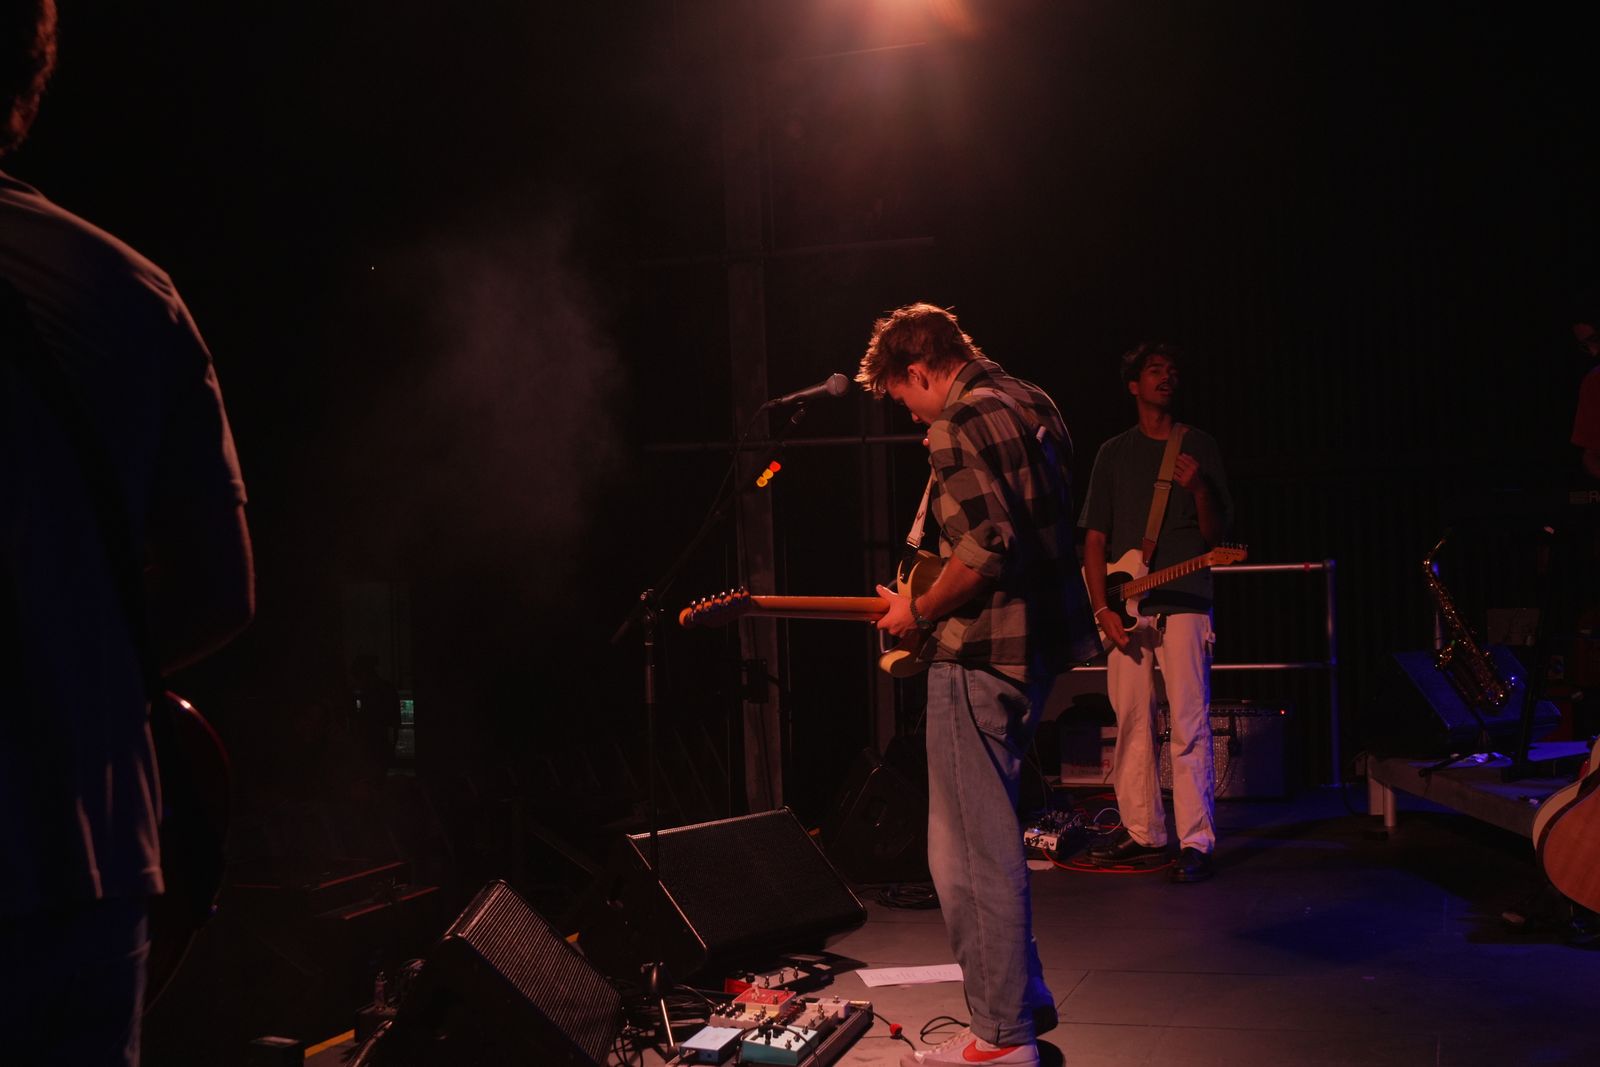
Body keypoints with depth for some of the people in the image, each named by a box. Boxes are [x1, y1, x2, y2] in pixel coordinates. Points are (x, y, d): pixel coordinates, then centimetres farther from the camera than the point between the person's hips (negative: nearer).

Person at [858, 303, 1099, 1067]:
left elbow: (986, 547, -25)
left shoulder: (959, 424, -14)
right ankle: (1022, 1001, 28)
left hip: (981, 655, -10)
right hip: (1035, 644, 10)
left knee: (968, 854, -3)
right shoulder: (1027, 405, 16)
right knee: (988, 838, 20)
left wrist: (919, 611, -10)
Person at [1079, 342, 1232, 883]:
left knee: (1189, 725, -7)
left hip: (1184, 602, -2)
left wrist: (1199, 489, -15)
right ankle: (1142, 832, 16)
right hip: (1126, 608, 2)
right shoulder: (1114, 453, 12)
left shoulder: (1200, 447, 8)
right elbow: (1095, 538, 8)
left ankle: (1196, 842, -5)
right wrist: (1102, 607, -3)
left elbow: (1217, 534, 5)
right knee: (1131, 722, 5)